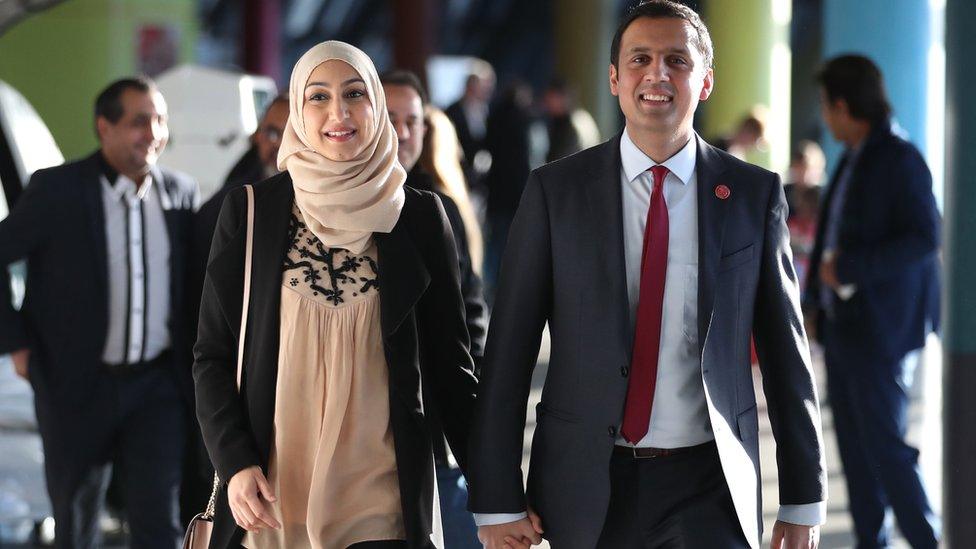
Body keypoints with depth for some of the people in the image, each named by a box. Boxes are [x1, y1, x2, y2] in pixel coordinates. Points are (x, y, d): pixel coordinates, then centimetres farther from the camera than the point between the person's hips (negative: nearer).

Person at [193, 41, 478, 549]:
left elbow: (448, 360, 6)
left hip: (382, 497, 0)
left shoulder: (419, 217, 3)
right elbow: (213, 353, 4)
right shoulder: (249, 212, 2)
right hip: (272, 492, 0)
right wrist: (235, 464, -10)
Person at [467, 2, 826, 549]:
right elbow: (509, 350, -1)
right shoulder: (556, 191, 0)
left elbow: (785, 349, 6)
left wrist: (804, 501, 6)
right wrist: (497, 500, -4)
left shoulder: (754, 194, 2)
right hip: (587, 486, 0)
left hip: (707, 485, 0)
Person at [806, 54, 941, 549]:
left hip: (881, 330, -9)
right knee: (854, 447, 9)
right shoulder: (853, 161, 13)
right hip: (842, 323, 9)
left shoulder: (901, 160, -13)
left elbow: (924, 239, -21)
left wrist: (847, 267, -22)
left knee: (884, 446, -9)